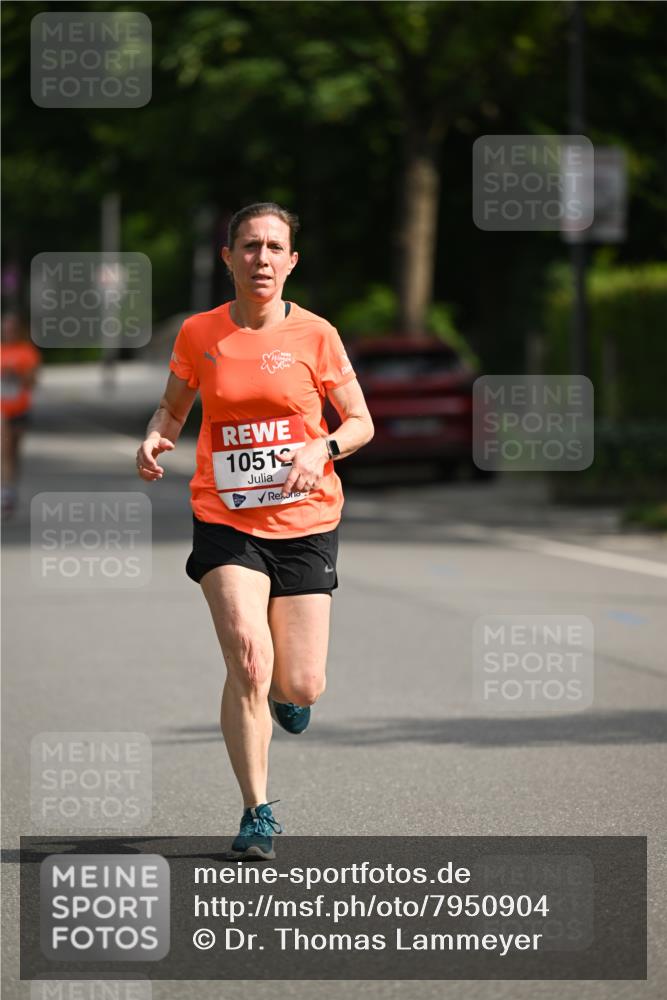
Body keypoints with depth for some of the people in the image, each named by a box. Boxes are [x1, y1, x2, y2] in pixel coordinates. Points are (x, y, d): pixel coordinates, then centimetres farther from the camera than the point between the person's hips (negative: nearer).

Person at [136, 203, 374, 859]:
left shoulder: (314, 335, -2)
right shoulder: (199, 335, 1)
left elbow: (361, 423, 4)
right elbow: (173, 406, 16)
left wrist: (321, 447, -16)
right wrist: (154, 439, -6)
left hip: (304, 523, 0)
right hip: (226, 522, 0)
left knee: (300, 689, -2)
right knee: (248, 664, -18)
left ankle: (285, 689, 38)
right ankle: (257, 813, -5)